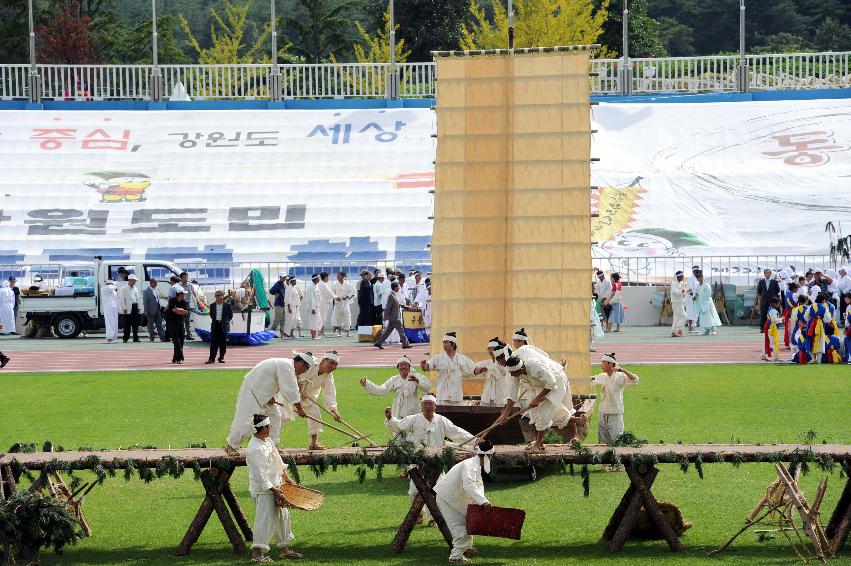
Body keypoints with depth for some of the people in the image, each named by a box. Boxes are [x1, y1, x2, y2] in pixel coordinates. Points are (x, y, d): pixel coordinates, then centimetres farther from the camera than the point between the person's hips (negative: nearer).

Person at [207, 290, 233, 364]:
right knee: (213, 342, 0)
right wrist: (214, 320, 10)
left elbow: (230, 315, 6)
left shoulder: (227, 305, -2)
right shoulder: (212, 305, 6)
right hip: (215, 325, 2)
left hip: (223, 326, -2)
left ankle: (221, 357, 9)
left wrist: (226, 322, 5)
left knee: (223, 343, 1)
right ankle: (212, 358, 1)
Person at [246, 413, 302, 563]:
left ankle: (284, 549, 30)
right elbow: (260, 476, -24)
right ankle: (257, 553, -8)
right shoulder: (255, 449, -24)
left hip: (275, 486, 10)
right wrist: (274, 490, -20)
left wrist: (286, 477, 18)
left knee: (282, 516, 18)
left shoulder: (267, 441, 6)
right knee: (265, 519, -11)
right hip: (263, 490, -10)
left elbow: (277, 460, 18)